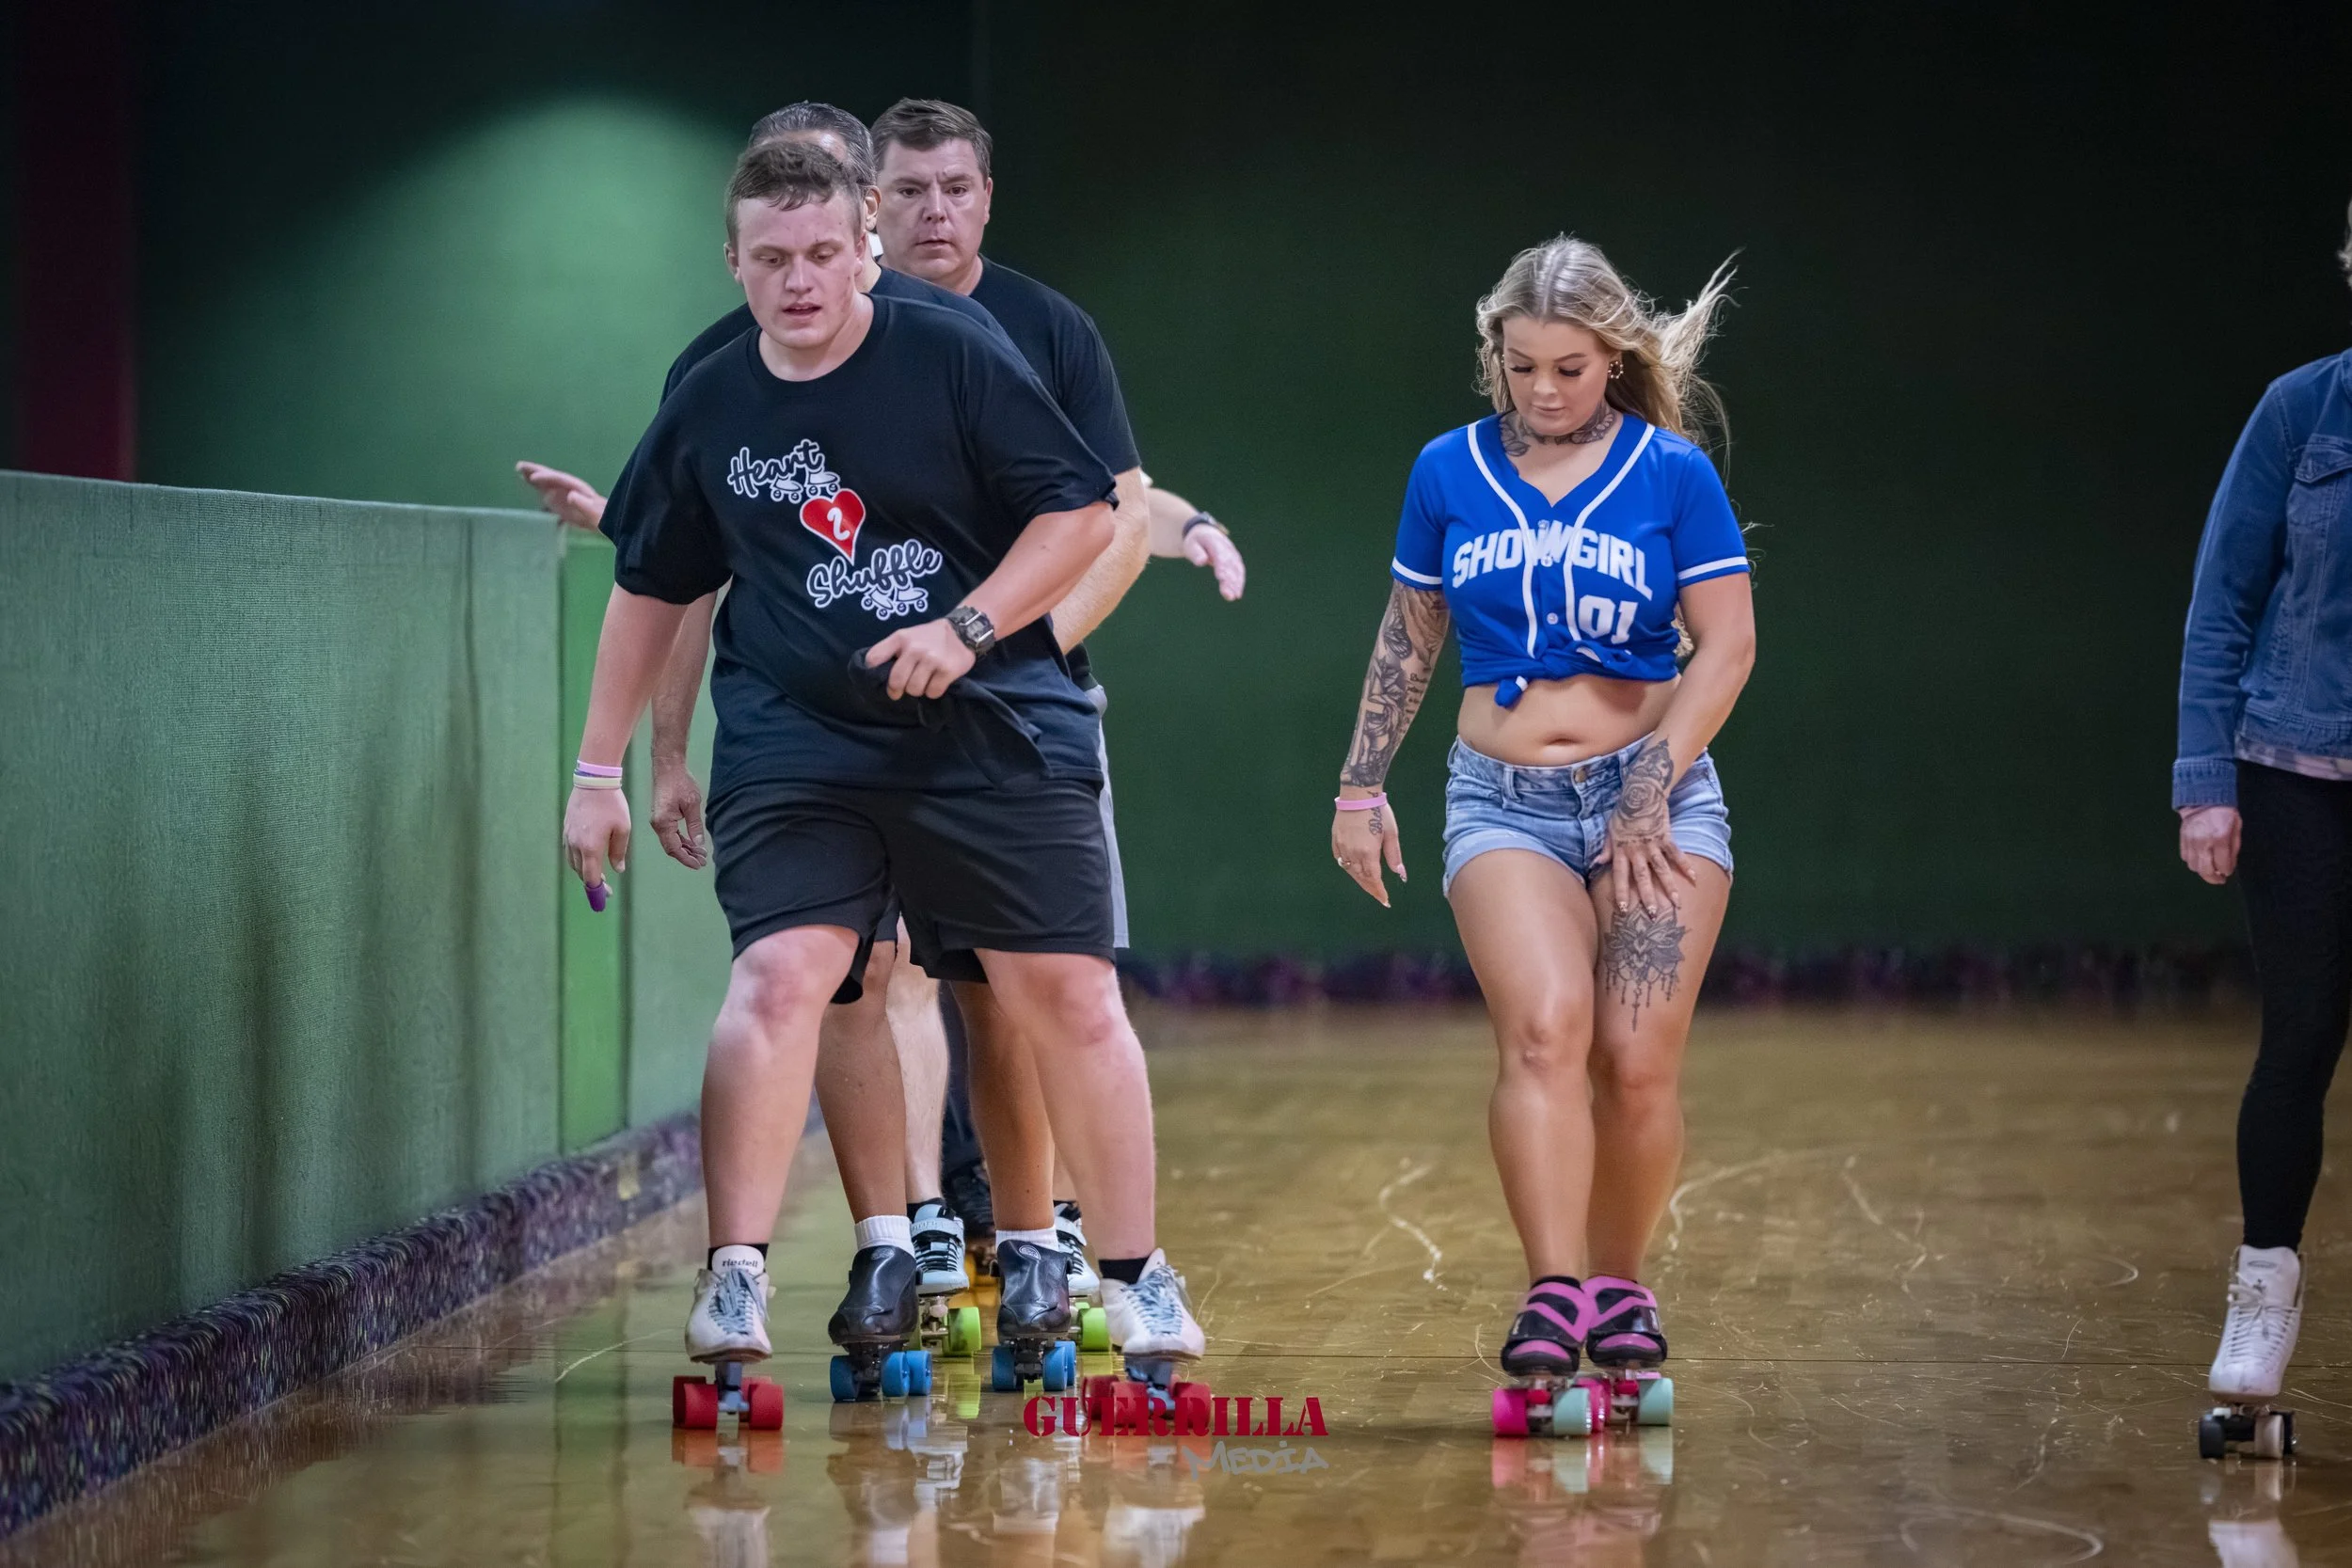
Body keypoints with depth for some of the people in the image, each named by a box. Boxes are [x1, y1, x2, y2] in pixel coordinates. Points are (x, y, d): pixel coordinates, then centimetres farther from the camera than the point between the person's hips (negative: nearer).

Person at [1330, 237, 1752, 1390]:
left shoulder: (1673, 474, -1)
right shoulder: (1448, 473, 7)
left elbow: (1727, 645, -2)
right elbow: (1409, 638, 17)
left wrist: (1649, 799, -9)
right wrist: (1361, 785, 15)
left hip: (1657, 794, -1)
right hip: (1504, 802, 1)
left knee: (1637, 1059, -7)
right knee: (1544, 1030, -20)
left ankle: (1620, 1285, 11)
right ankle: (1553, 1295, -24)